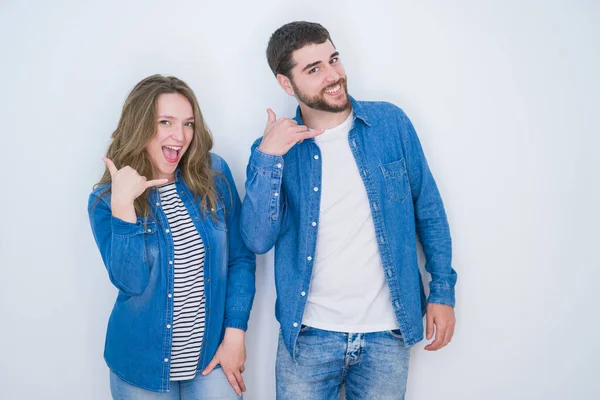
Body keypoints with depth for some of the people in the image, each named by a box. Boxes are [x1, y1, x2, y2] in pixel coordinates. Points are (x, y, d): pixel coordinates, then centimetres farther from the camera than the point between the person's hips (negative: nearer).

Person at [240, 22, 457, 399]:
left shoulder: (390, 123, -3)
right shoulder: (279, 147, -3)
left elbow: (429, 210, 3)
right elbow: (258, 240, -11)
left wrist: (443, 291, 1)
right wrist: (266, 157, -20)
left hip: (386, 333, 1)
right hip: (308, 335, 0)